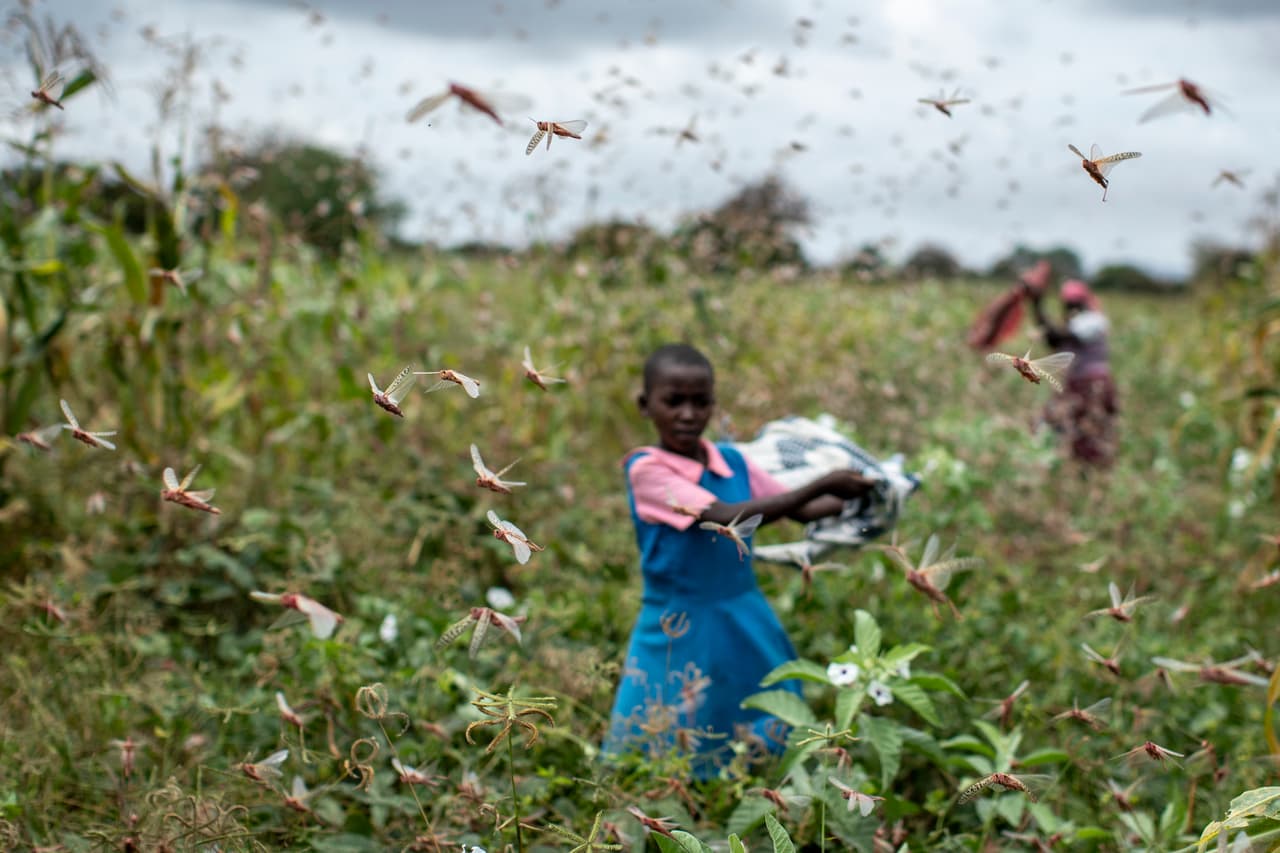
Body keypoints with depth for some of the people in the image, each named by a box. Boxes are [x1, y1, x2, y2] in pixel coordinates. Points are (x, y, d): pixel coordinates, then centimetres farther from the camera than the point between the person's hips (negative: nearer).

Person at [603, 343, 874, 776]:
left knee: (773, 747, 11)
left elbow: (803, 510, 8)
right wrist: (821, 485, -28)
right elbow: (728, 516, -26)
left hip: (747, 630, 6)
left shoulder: (732, 462, 3)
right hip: (681, 637, -6)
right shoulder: (646, 469, -15)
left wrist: (856, 496, -13)